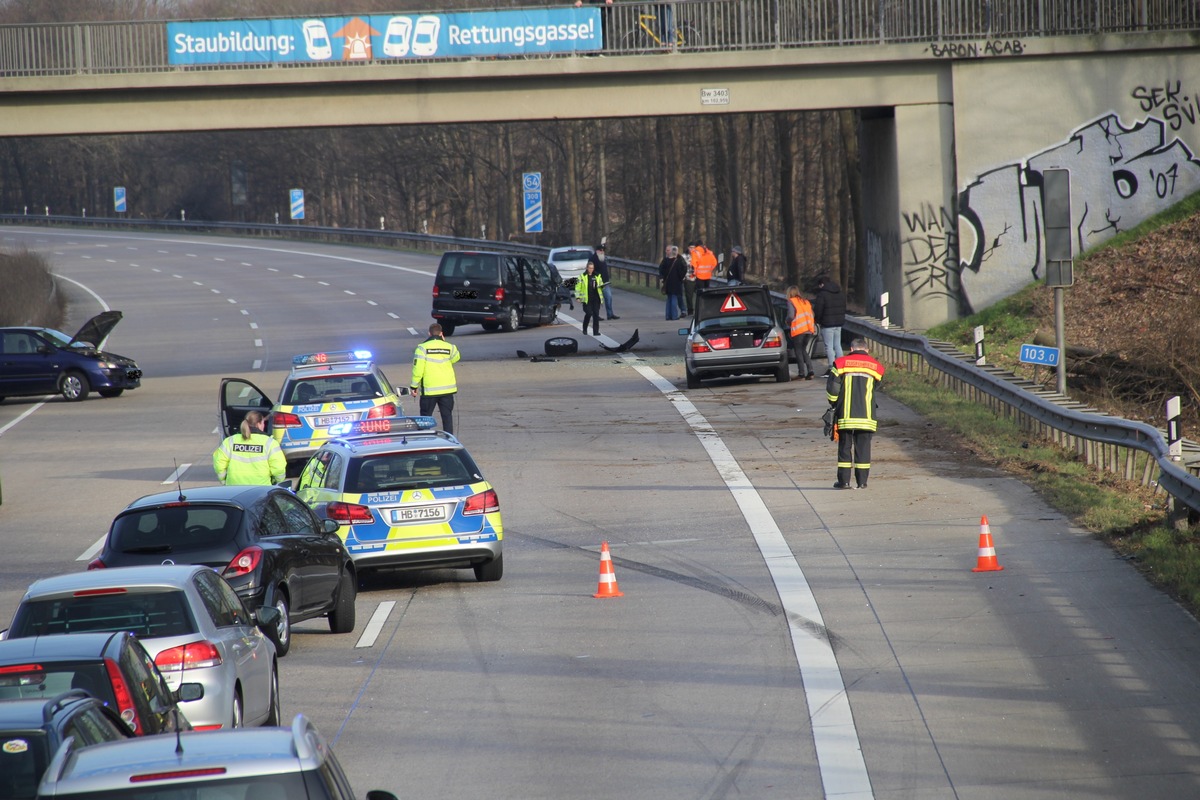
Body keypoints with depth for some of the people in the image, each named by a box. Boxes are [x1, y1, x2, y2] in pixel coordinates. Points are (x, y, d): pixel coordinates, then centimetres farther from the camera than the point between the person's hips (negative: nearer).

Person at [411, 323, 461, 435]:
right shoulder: (449, 347, 0)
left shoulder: (422, 348, -9)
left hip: (428, 389, -2)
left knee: (425, 416, 6)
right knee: (447, 416, 8)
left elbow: (417, 369, -12)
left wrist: (414, 386, -3)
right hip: (447, 388, 2)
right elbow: (455, 358, 22)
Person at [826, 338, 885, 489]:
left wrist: (834, 403, 15)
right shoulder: (876, 366, 8)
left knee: (845, 447, 6)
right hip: (867, 415, 1)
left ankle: (844, 481, 6)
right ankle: (862, 481, 4)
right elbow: (875, 387, 14)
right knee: (863, 447, 6)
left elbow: (832, 387, -2)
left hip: (845, 414, -1)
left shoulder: (841, 363, 2)